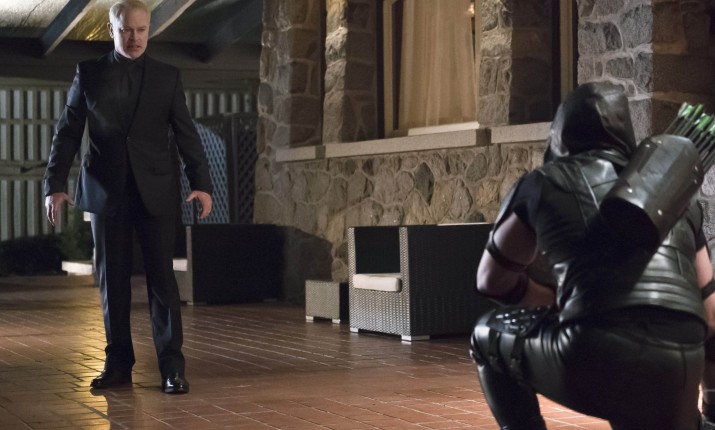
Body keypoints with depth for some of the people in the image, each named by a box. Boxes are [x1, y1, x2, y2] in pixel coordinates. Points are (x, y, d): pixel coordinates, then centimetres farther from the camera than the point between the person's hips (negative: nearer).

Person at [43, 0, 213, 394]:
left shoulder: (167, 76, 6)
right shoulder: (89, 74, 6)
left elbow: (186, 134, 2)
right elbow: (67, 132, 4)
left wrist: (201, 183, -9)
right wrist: (55, 184, -7)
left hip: (156, 191, -1)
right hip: (106, 191, 1)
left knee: (162, 277, -3)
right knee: (112, 279, 5)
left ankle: (172, 366, 0)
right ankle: (118, 364, 13)